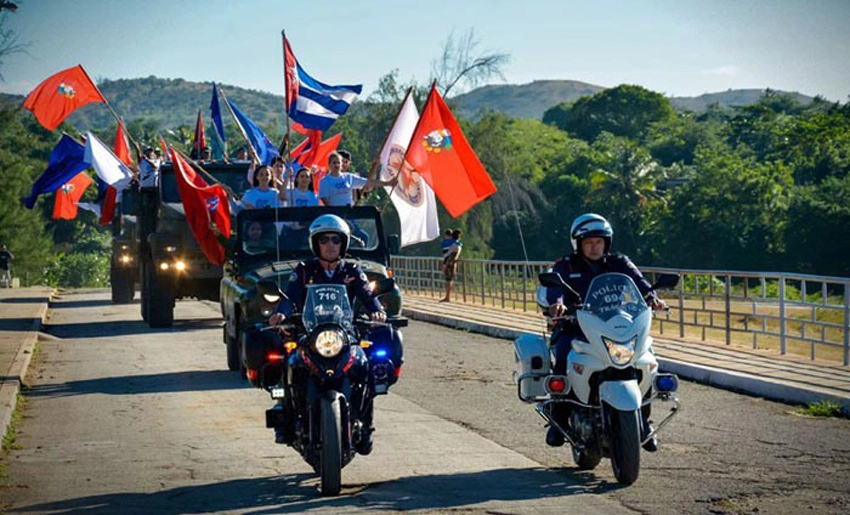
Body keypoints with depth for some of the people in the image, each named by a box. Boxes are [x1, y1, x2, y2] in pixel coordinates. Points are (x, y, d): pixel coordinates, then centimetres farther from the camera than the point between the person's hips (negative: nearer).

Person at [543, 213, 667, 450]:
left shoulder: (619, 263, 11)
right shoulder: (565, 266, 5)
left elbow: (637, 280, -8)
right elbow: (554, 285, -16)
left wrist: (651, 297, -31)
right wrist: (556, 303, -40)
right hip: (573, 329, -2)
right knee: (564, 360, -32)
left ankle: (642, 421, -1)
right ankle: (558, 420, -17)